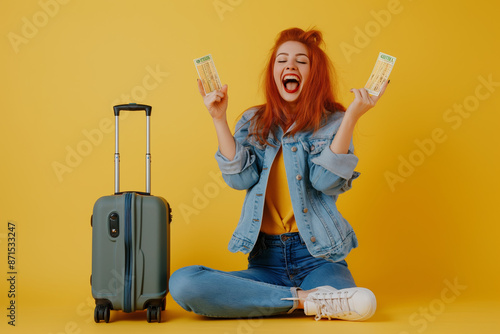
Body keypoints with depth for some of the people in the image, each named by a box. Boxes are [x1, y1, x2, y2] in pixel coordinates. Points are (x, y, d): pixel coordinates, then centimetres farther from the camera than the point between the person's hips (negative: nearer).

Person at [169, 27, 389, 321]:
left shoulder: (332, 121, 6)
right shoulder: (253, 122, 15)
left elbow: (326, 181, -12)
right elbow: (241, 178, -1)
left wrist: (352, 117, -16)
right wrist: (219, 119, -2)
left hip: (318, 256, -4)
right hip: (266, 261, 5)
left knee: (358, 306, -38)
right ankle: (304, 299, -21)